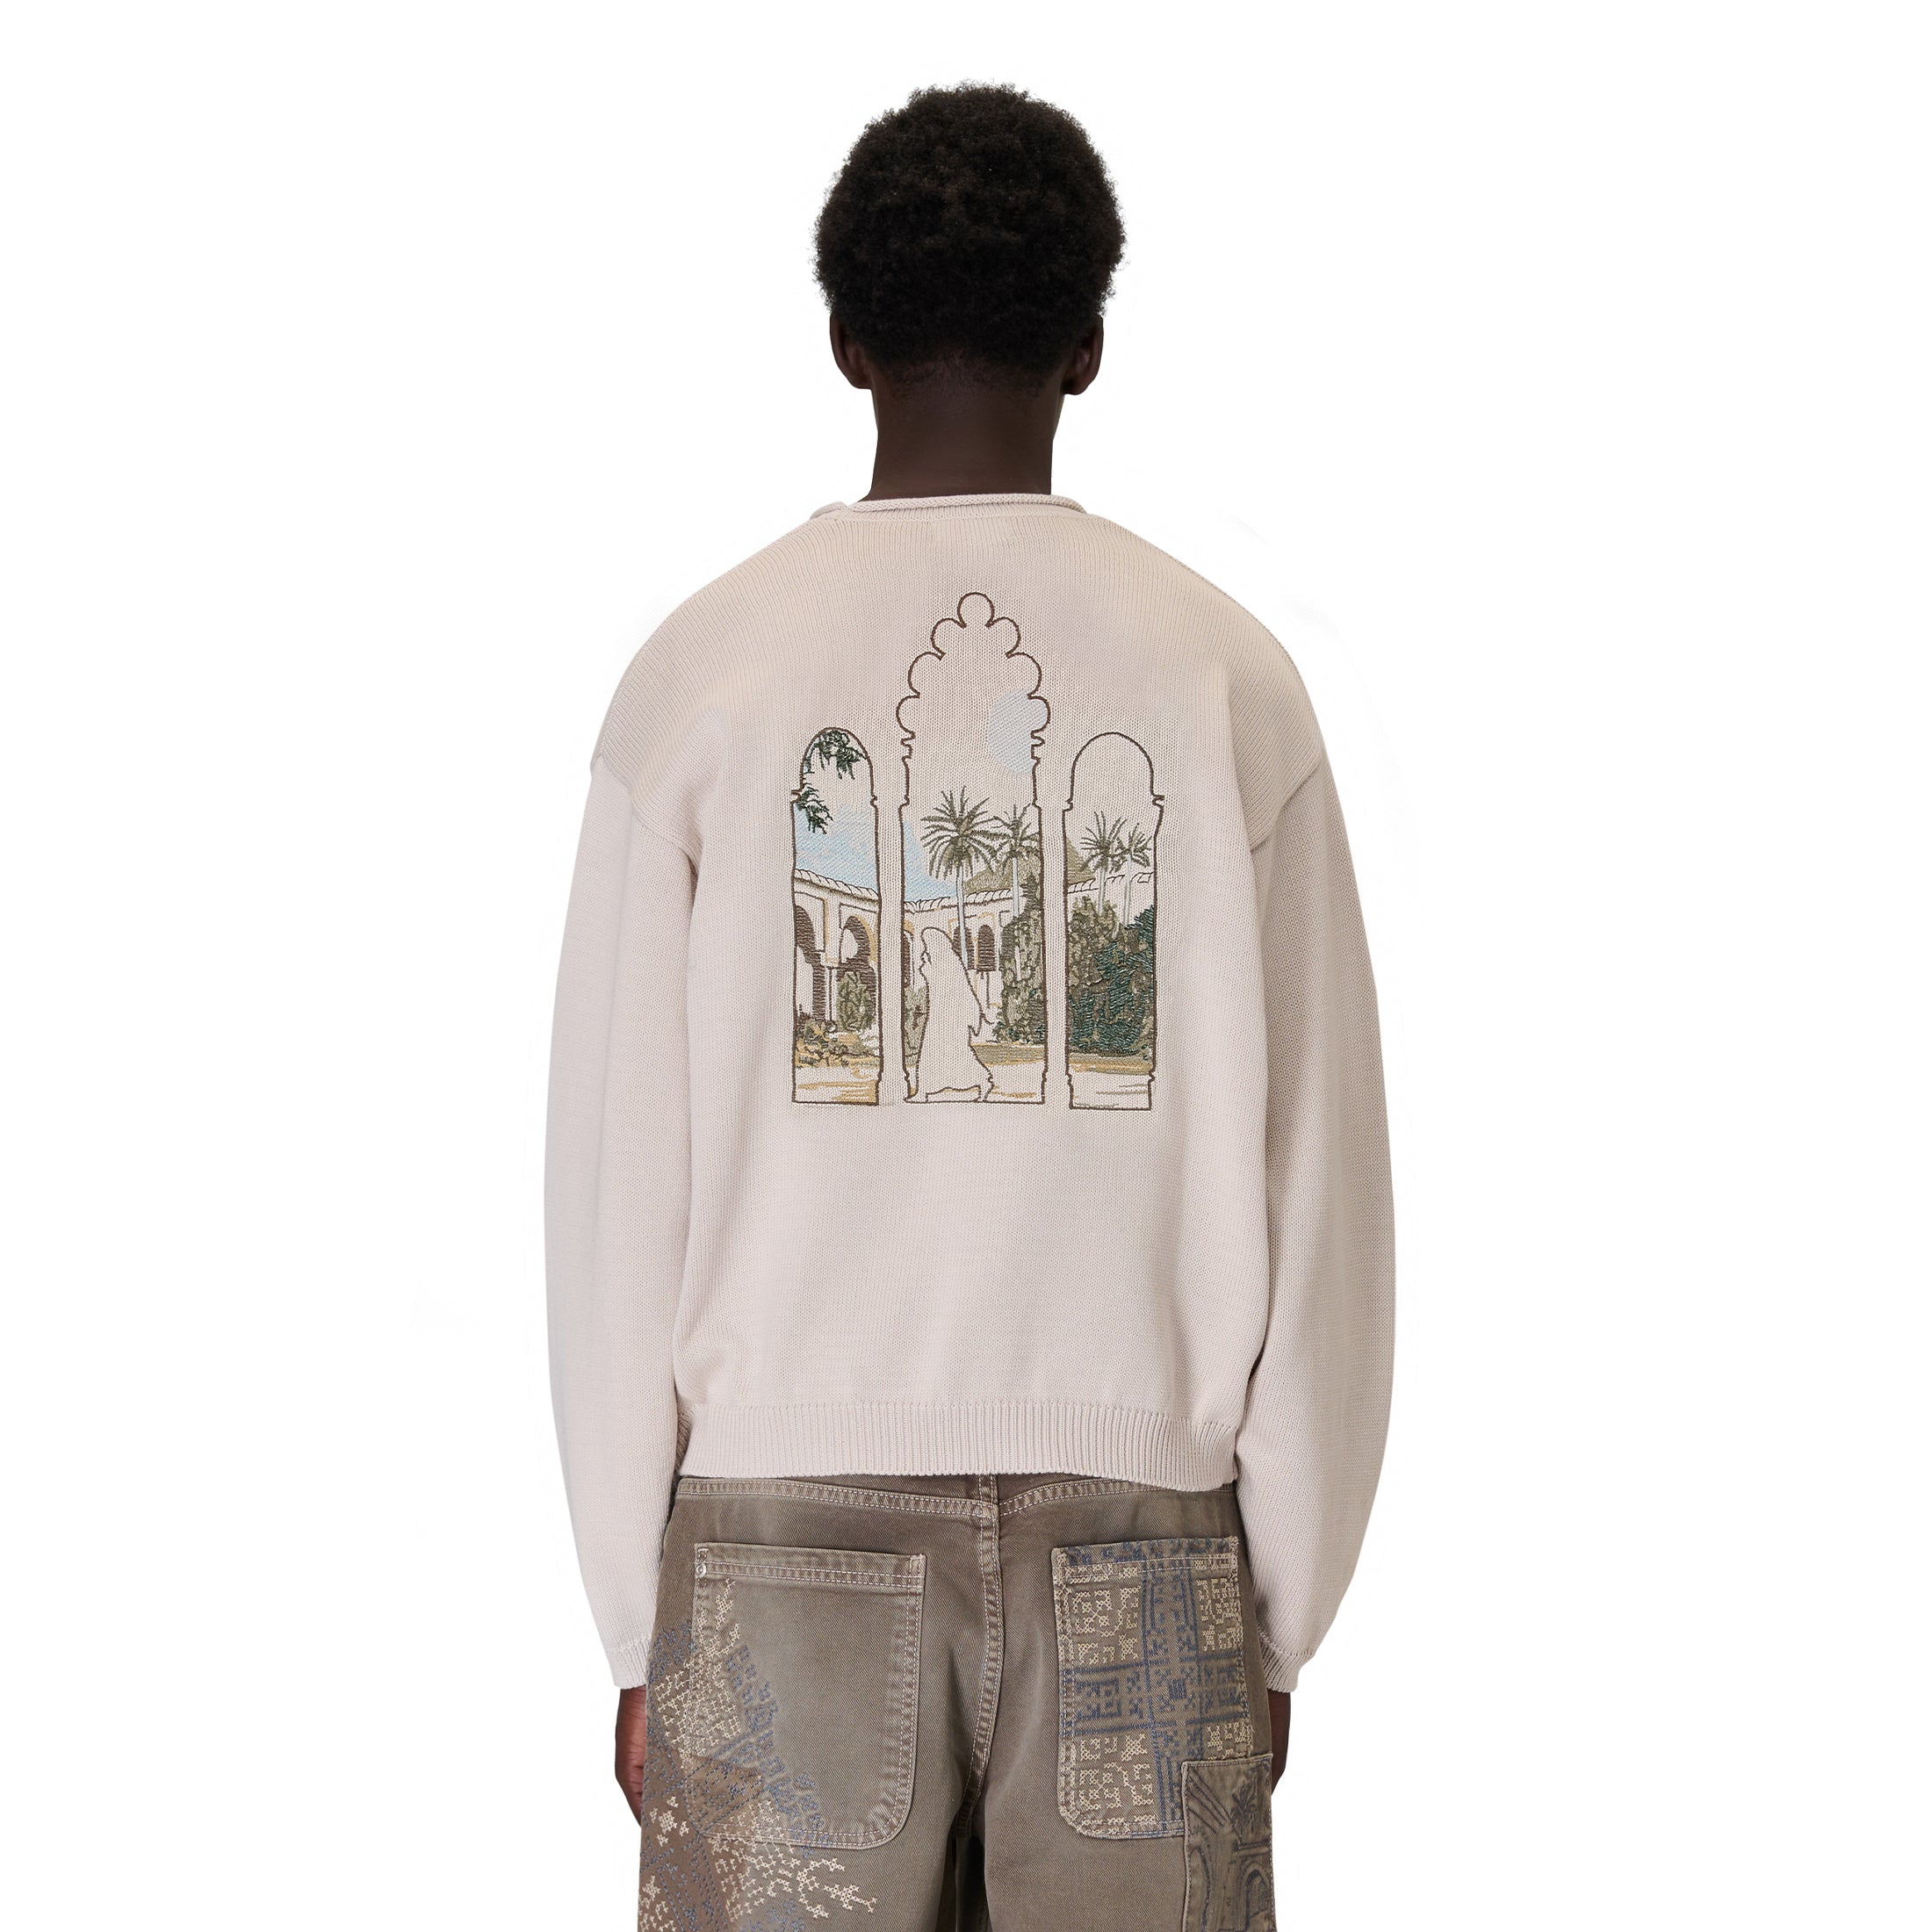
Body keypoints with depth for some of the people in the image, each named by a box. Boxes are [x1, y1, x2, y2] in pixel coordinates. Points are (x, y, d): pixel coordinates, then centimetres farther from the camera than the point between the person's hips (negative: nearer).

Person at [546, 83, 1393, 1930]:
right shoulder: (1225, 675, 1)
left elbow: (611, 1179, -1)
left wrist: (640, 1630, 7)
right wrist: (1277, 1621, 9)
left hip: (786, 1524, 0)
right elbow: (1319, 1189, 0)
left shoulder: (703, 669, 0)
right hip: (1137, 1538, 1)